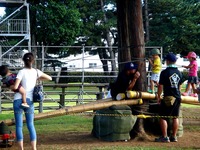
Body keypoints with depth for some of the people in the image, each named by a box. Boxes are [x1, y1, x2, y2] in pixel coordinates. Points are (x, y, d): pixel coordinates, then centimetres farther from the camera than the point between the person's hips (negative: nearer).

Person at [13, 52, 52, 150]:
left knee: (19, 125, 3)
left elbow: (15, 87, -14)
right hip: (29, 101, 3)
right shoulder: (36, 71, 4)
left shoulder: (22, 72, -7)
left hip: (18, 100, -3)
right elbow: (49, 78, 15)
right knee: (31, 125, 10)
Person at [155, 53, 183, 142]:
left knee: (163, 117, 1)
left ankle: (164, 137, -1)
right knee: (175, 117, 12)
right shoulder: (179, 73, 7)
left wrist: (159, 97, 0)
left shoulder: (165, 72, -12)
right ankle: (174, 137, 16)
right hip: (178, 97, 6)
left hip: (168, 97, -6)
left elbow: (160, 86, -10)